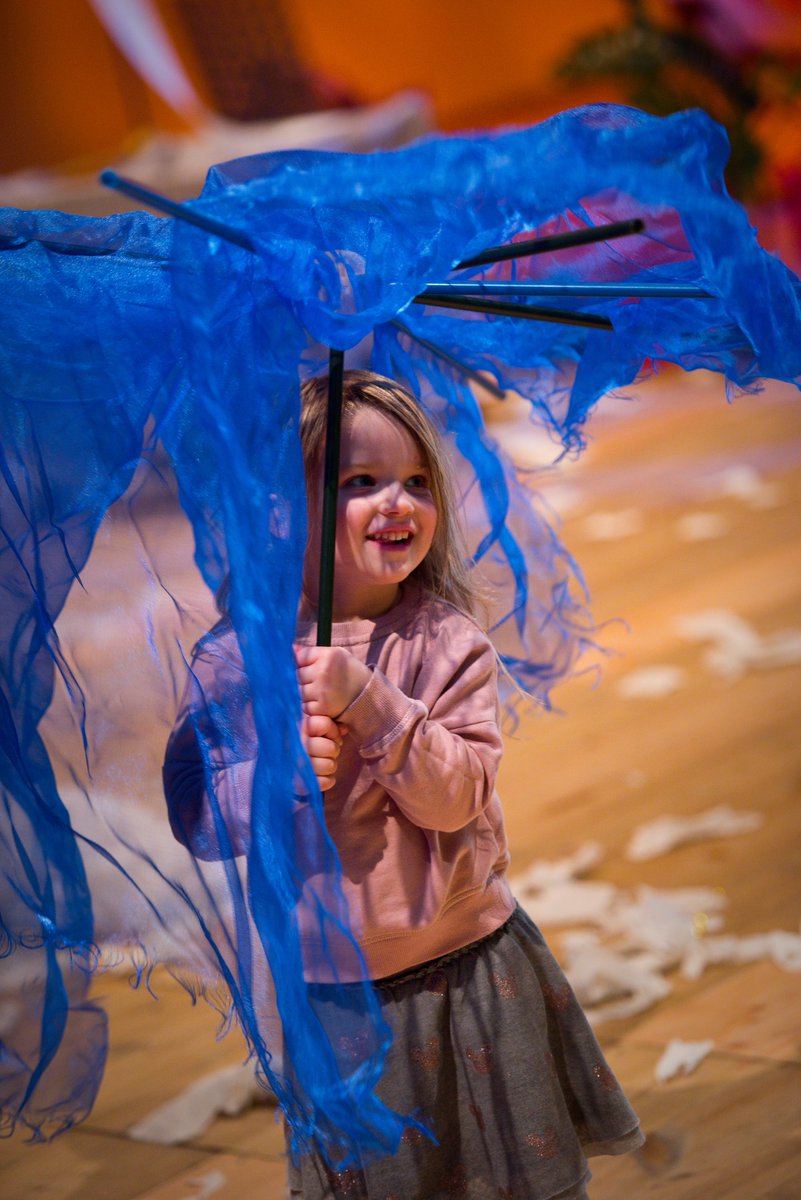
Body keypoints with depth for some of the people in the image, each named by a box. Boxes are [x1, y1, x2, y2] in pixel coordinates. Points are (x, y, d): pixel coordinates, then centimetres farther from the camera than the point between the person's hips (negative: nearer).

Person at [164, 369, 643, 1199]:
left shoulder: (446, 637, -7)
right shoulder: (246, 651, -5)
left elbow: (456, 797, -16)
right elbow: (195, 818, -5)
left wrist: (369, 702, -27)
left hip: (469, 970, 0)